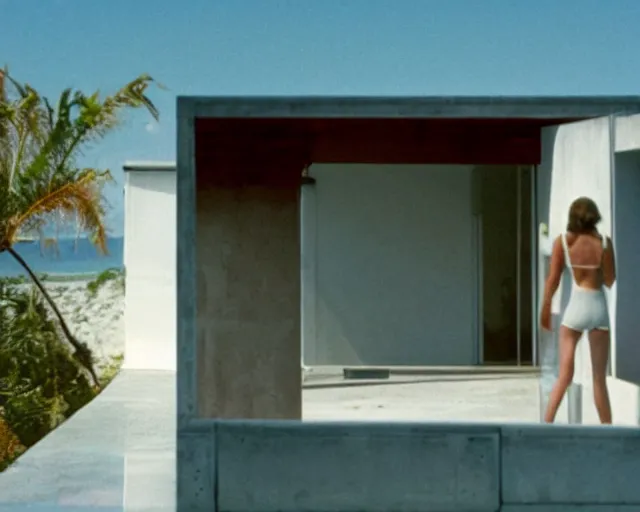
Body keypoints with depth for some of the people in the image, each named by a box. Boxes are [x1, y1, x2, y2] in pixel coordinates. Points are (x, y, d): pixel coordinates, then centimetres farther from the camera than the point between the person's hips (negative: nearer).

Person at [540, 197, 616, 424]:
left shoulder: (562, 241, -3)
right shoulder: (604, 242, -4)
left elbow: (553, 280, -2)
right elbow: (609, 280, 2)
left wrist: (545, 309, 9)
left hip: (575, 307, 0)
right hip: (598, 307, 0)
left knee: (565, 376, 5)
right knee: (599, 378, 9)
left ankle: (547, 424, -6)